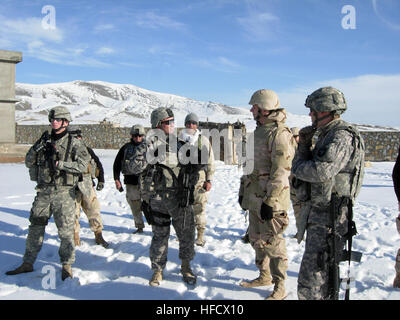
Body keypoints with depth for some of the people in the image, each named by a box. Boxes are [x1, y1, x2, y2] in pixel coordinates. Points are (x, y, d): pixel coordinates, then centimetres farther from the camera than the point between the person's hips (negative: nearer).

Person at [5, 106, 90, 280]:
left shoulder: (74, 143, -3)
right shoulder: (45, 141, 11)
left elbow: (82, 165, -13)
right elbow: (28, 161, 11)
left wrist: (61, 164, -19)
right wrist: (37, 147, -7)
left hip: (64, 192, -4)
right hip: (43, 191, 5)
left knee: (65, 230, -1)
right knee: (35, 227, 11)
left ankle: (66, 265, 14)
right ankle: (28, 263, 25)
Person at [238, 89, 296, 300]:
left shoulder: (279, 133, -16)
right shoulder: (259, 131, 15)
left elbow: (280, 171, -21)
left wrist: (270, 201, -23)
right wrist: (244, 191, 21)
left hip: (270, 198, -9)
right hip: (255, 196, 9)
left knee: (272, 242, -1)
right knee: (256, 238, 18)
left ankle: (279, 287, 14)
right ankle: (264, 276, 34)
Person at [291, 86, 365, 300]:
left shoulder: (341, 136, -17)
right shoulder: (328, 135, 15)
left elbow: (321, 171, -30)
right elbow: (309, 165, 17)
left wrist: (297, 166, -11)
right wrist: (304, 145, 3)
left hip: (328, 219, -11)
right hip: (319, 214, 11)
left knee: (311, 284, -7)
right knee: (324, 273, 24)